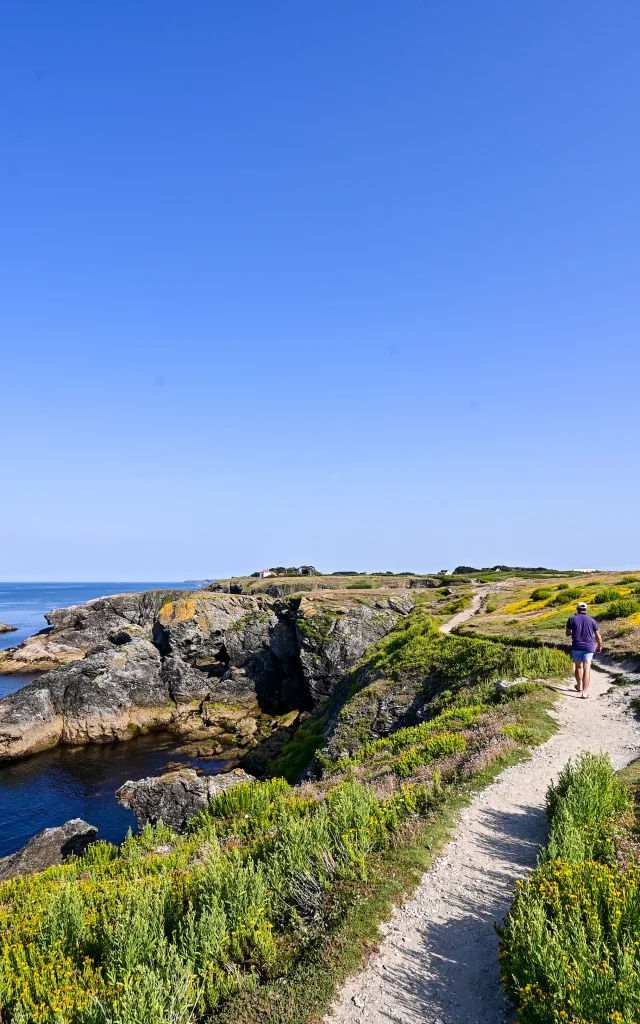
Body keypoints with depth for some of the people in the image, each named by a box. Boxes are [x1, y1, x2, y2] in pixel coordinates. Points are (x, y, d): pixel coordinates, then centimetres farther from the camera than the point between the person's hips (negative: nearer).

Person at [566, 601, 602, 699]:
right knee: (586, 669, -4)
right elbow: (598, 637, 5)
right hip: (588, 648, 0)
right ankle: (584, 692, -14)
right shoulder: (592, 621, 1)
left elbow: (568, 633, 9)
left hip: (576, 647, 1)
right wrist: (599, 646, 23)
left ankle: (579, 686, 39)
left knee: (578, 667, 22)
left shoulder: (572, 619, -1)